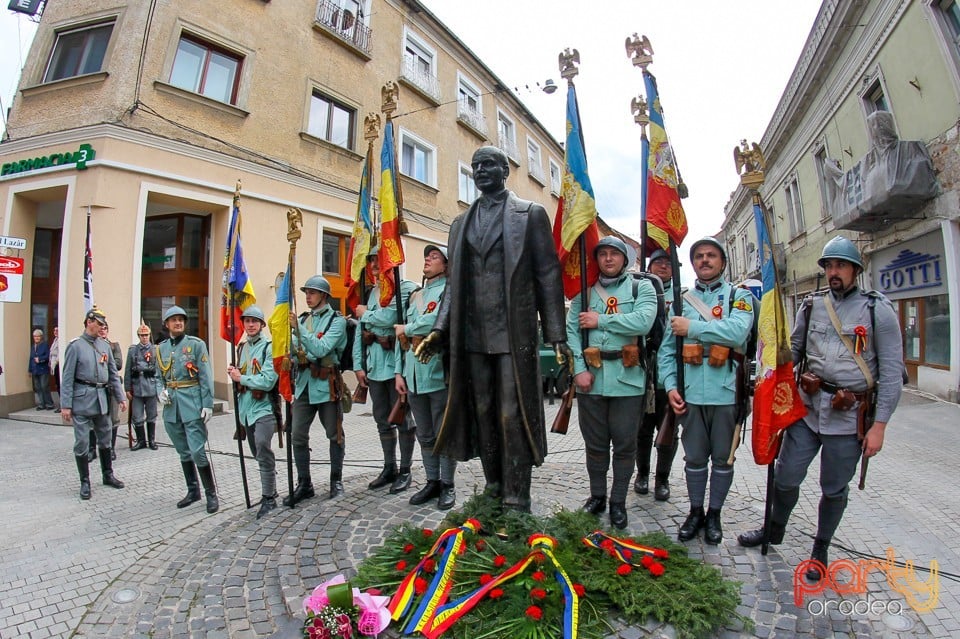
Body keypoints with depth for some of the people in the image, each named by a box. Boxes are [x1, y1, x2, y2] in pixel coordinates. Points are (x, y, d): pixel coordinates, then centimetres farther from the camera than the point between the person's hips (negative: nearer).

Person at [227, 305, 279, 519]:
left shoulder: (269, 347, -11)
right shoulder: (242, 348, 11)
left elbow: (268, 381, -20)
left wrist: (241, 377, -11)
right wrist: (234, 374, 1)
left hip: (263, 407, -8)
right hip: (246, 407, 8)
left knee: (263, 450, -16)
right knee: (258, 453, 17)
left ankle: (268, 498, -3)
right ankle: (270, 491, 33)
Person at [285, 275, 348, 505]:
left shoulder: (337, 320, -6)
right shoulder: (303, 318, 10)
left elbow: (322, 349, -19)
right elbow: (294, 348, 13)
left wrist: (298, 328, -23)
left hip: (326, 384, -5)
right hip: (304, 382, 5)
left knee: (334, 434, 7)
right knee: (297, 436, 5)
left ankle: (336, 480, 23)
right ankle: (304, 484, 19)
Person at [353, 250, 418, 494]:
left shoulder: (405, 288, -6)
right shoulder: (370, 293, 15)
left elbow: (389, 317, -22)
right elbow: (360, 332, 12)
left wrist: (365, 314, -3)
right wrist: (358, 365, 6)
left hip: (396, 363, -7)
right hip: (373, 365, 7)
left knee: (402, 419, 3)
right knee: (382, 419, 15)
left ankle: (405, 471, 16)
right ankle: (389, 468, 28)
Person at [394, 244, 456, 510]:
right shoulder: (414, 296, 18)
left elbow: (437, 319, -23)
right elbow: (401, 338, 18)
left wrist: (406, 329, -7)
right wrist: (400, 371, 11)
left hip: (439, 374, -7)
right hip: (414, 375, 7)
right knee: (425, 435, 15)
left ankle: (448, 485, 19)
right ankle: (432, 482, 28)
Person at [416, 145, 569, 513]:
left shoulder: (530, 214, 5)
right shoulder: (461, 223, 18)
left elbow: (548, 275, 0)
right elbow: (454, 283, 15)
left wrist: (556, 334, -7)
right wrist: (439, 330, 3)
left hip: (514, 335, -4)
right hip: (472, 337, 5)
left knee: (513, 418, -1)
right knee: (483, 416, 11)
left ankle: (516, 502, 12)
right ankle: (493, 489, 27)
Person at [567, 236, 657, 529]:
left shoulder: (641, 287, 5)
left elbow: (643, 321, -14)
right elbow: (571, 331, 1)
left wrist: (600, 321, -11)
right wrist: (579, 369, -11)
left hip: (626, 378, -1)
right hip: (590, 377, 2)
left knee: (624, 444, 8)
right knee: (595, 443, 12)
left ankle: (618, 502, 25)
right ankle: (597, 496, 30)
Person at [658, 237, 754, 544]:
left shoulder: (739, 296, 4)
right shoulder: (682, 300, 11)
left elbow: (738, 332, -19)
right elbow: (666, 348, 6)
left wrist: (692, 327, -14)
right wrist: (670, 385, -5)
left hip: (727, 392, -2)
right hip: (690, 393, 2)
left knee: (723, 458, 12)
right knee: (694, 458, 12)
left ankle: (714, 515, 30)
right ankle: (695, 512, 29)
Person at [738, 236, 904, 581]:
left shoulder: (877, 309, -4)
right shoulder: (811, 305, 6)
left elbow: (892, 371, -5)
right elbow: (794, 351, 15)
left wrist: (879, 426, -8)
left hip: (849, 416, -2)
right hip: (807, 407, 3)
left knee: (834, 489, 12)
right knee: (785, 477, 8)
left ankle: (821, 549, 34)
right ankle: (775, 530, 34)